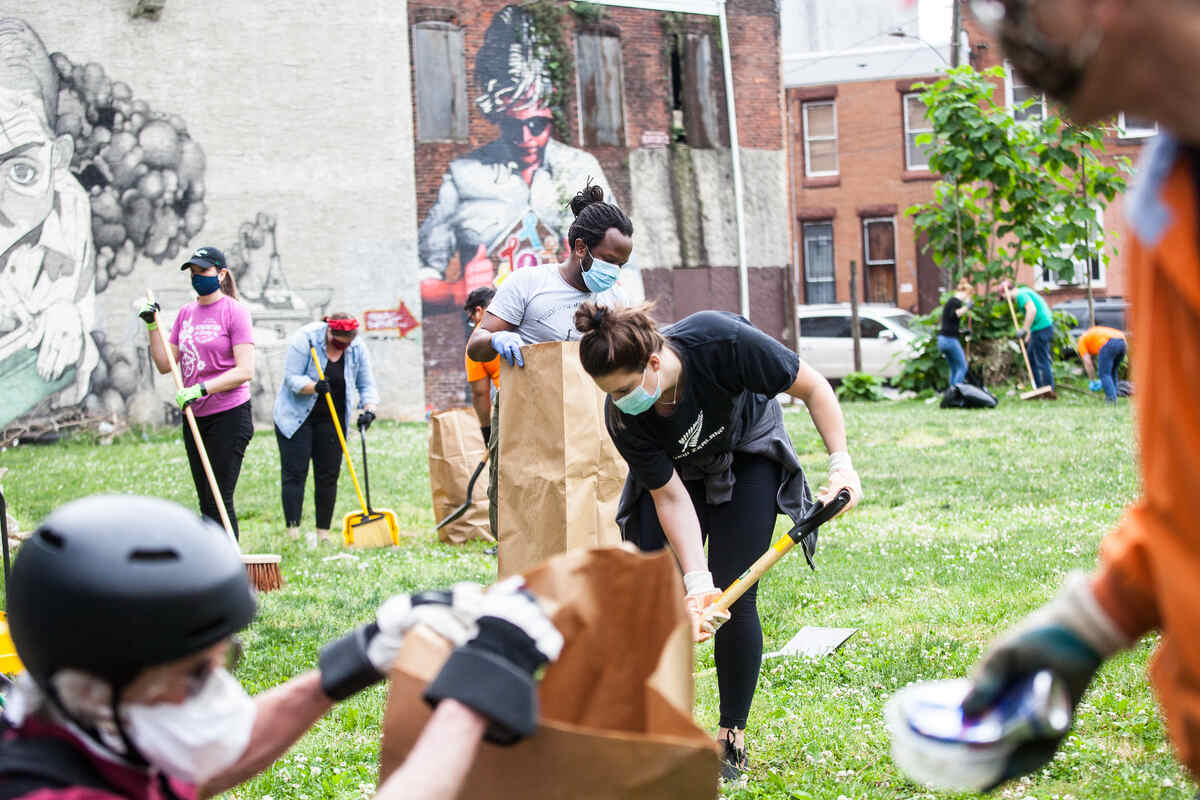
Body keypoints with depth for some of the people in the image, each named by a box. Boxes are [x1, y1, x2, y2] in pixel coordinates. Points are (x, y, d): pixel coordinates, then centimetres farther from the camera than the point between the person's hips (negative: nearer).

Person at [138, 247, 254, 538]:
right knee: (206, 503, 11)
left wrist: (201, 389, -23)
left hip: (229, 416, -7)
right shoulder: (186, 313, 13)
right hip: (194, 417, 7)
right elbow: (165, 365, 14)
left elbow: (244, 371, -16)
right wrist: (152, 326, 5)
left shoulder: (234, 311, -8)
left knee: (219, 500, -10)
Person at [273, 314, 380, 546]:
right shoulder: (305, 339, -16)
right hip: (296, 416, -4)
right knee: (294, 472, -9)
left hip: (332, 419, 4)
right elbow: (292, 378, -18)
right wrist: (315, 387, -36)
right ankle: (293, 532, -11)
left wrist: (368, 410, -18)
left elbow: (367, 386, 0)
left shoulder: (357, 349, -4)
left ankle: (323, 534, 6)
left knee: (328, 475, 1)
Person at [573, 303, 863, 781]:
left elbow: (812, 387, -25)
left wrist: (841, 464, -30)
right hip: (674, 468, 2)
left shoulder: (720, 341, -39)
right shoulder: (622, 418, -30)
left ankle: (732, 740, 1)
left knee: (733, 597, -11)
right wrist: (697, 583, -32)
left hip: (747, 457, -2)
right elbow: (671, 497, -24)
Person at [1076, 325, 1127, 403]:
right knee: (1112, 372, 22)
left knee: (1104, 374, 0)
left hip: (1109, 344, -7)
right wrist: (1101, 381, 41)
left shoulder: (1081, 342, 22)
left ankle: (1111, 398, -8)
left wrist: (1092, 382, 17)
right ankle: (1113, 397, 19)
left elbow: (1088, 364, 10)